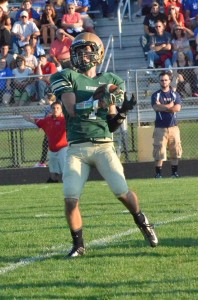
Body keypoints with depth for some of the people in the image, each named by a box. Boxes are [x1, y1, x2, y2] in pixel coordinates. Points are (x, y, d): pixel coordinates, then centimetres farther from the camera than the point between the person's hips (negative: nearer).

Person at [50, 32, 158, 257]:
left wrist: (122, 112, -5)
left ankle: (142, 222, 21)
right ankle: (78, 244, 7)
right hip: (77, 148, -1)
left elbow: (112, 126, 14)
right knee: (71, 199, -11)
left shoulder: (110, 82, 12)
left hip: (103, 146, 1)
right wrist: (97, 98, -18)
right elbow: (73, 110, -12)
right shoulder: (66, 78, 4)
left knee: (122, 192, -9)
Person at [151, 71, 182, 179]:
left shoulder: (175, 95, 10)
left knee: (175, 150, 1)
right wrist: (170, 106, -7)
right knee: (159, 151, -7)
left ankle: (174, 172, 10)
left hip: (173, 126, 2)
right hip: (160, 128, -2)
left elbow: (177, 108, -6)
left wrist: (163, 107, -9)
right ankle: (158, 172, 1)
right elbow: (156, 107, -13)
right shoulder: (155, 95, 6)